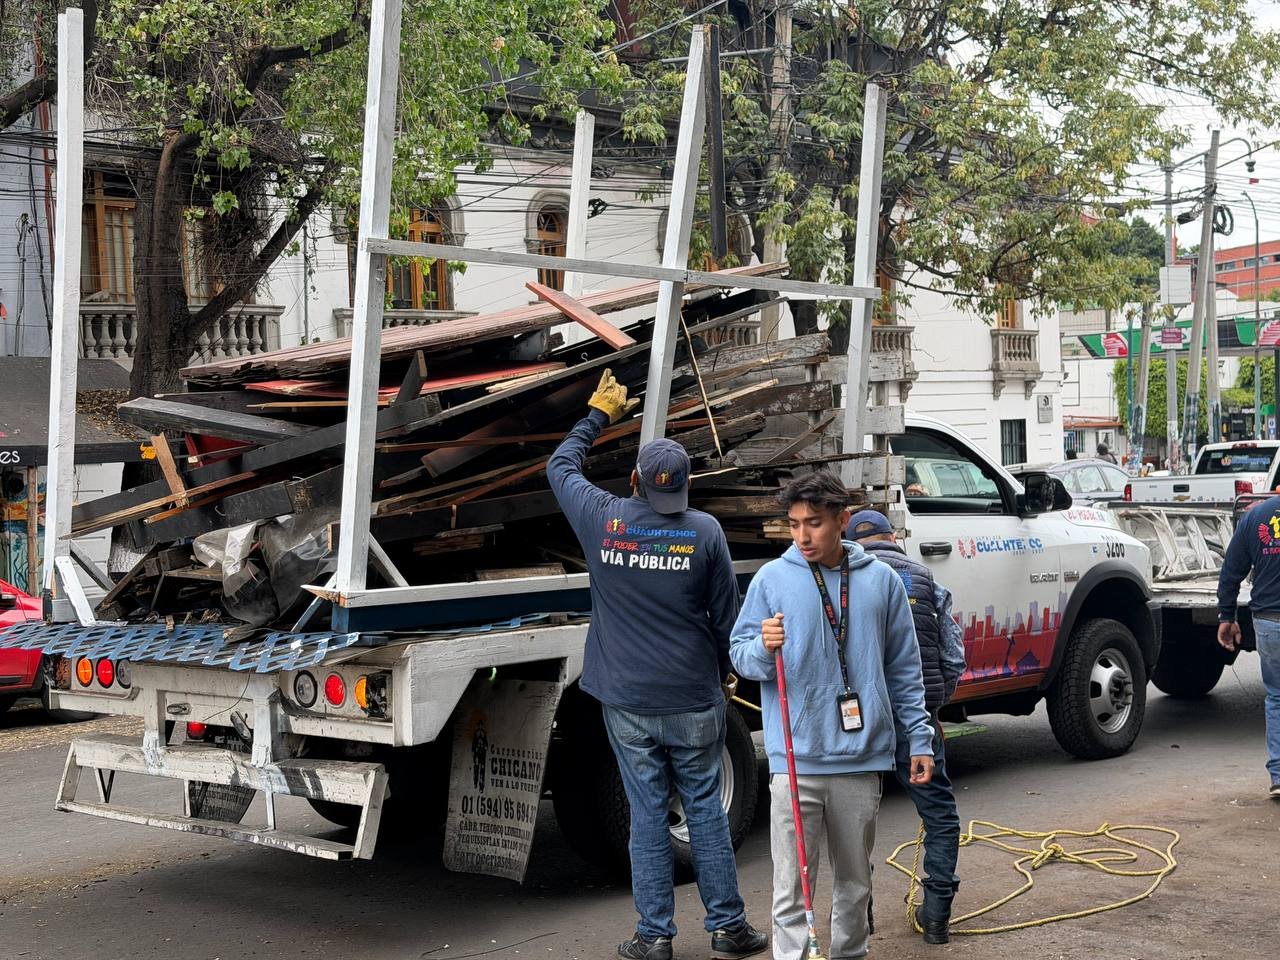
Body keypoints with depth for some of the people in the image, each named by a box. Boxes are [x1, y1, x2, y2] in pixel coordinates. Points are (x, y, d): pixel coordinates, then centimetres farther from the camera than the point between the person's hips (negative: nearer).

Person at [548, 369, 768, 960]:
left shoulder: (604, 521, -5)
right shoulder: (704, 531, -8)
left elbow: (560, 466, 15)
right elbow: (726, 615, 0)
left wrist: (599, 415, 27)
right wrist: (724, 671, 17)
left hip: (627, 703, 1)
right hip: (694, 702, -1)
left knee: (647, 814, 6)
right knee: (706, 811, 9)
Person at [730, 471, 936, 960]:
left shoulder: (881, 580, 6)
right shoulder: (771, 579, 0)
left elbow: (904, 669, 12)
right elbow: (739, 655, 3)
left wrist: (919, 737, 10)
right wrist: (763, 648, -19)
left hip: (862, 758, 2)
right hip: (795, 760, -2)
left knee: (855, 882, 15)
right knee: (792, 887, -3)